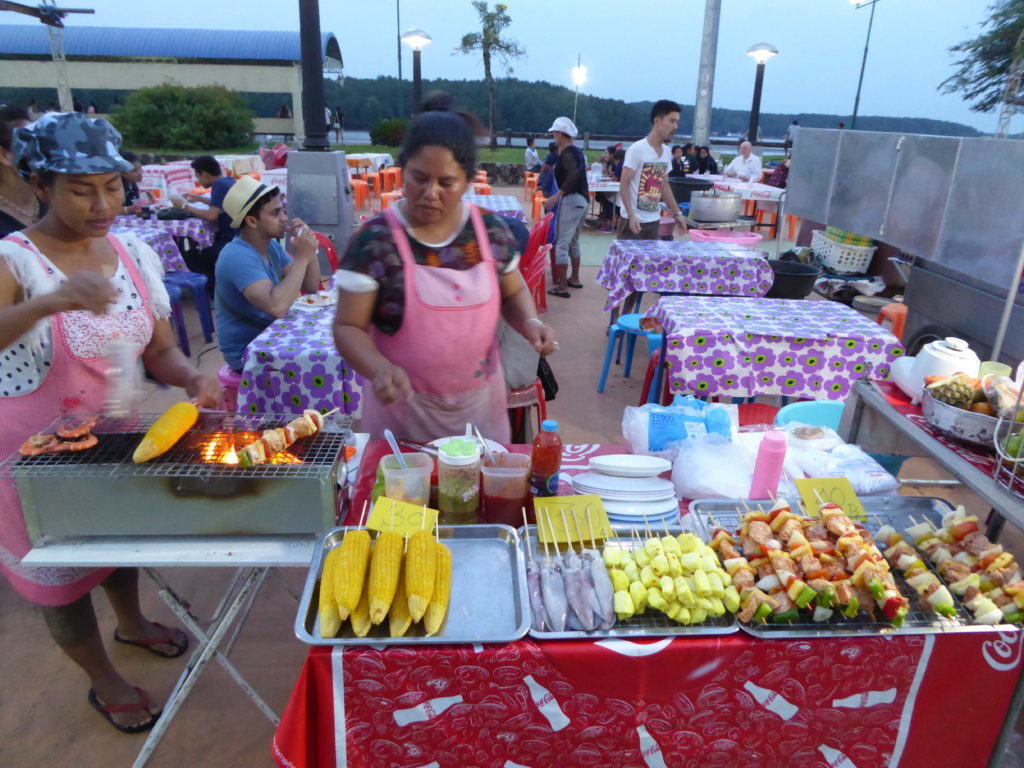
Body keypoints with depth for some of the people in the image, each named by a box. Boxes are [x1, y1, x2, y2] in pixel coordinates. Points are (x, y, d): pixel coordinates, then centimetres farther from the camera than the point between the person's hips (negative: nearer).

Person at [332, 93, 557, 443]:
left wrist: (530, 322, -8)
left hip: (479, 405, 3)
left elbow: (513, 293, 13)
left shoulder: (493, 232, -3)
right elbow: (348, 327, -8)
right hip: (402, 406, -2)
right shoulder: (373, 242, -12)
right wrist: (380, 368, -27)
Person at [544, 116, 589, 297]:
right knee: (573, 242, 21)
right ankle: (574, 279, 30)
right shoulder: (577, 151, 14)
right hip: (583, 200, 10)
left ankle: (562, 287, -6)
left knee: (561, 244, -7)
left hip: (571, 200, -10)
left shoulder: (566, 154, -13)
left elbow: (574, 175, -28)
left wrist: (556, 196, -29)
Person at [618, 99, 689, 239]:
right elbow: (623, 185, -13)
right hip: (634, 220, -7)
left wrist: (677, 213, 15)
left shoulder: (666, 151, 10)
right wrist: (631, 215, -23)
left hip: (654, 221, 7)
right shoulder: (637, 149, -11)